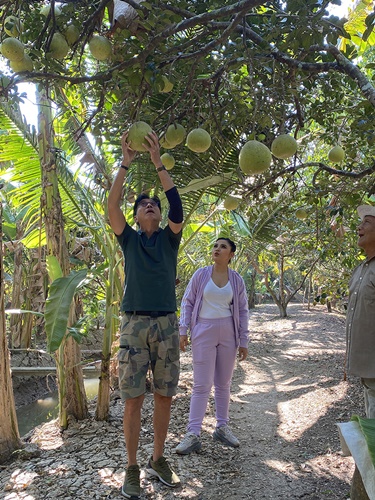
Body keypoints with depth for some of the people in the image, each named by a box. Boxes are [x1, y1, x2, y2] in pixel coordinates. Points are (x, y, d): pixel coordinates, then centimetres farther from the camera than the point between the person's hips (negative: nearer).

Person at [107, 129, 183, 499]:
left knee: (164, 396, 8)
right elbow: (112, 205, -7)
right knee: (133, 398, 1)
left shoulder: (169, 238, 10)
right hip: (134, 323, -1)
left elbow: (177, 205, -7)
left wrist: (158, 163, -10)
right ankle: (132, 468, 14)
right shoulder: (129, 239, 9)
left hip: (167, 323, 2)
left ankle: (158, 459, 25)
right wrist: (125, 163, -11)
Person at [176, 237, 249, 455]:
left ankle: (222, 427, 27)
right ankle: (193, 435, 3)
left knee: (224, 383, 12)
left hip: (228, 333, 2)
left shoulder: (237, 280, 3)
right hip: (204, 331, -2)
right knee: (202, 385, -3)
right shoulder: (201, 274, -2)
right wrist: (183, 331, -6)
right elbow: (187, 302, 2)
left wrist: (243, 341, 5)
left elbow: (243, 311, 7)